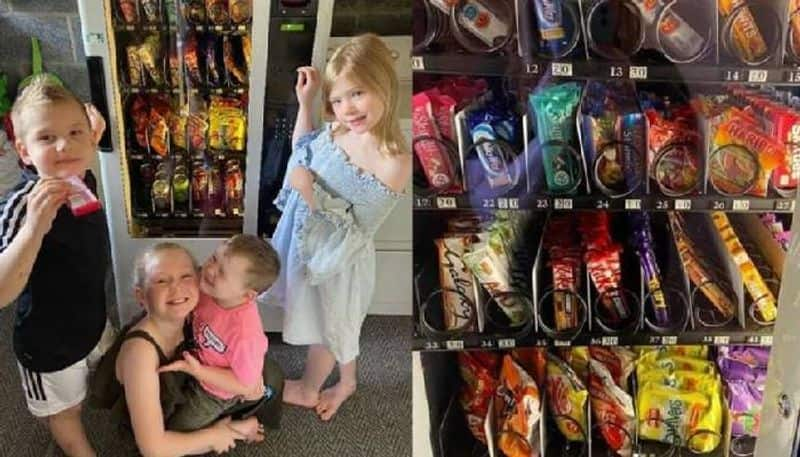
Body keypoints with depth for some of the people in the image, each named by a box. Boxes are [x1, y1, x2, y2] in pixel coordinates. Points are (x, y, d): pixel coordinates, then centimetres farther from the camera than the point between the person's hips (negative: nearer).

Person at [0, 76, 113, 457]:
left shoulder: (83, 179, -15)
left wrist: (94, 133, -7)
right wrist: (34, 227, -57)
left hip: (93, 317, 6)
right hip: (49, 340, -6)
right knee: (65, 409, 23)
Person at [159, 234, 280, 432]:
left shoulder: (246, 333, -43)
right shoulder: (209, 289, -24)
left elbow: (245, 386, -29)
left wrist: (197, 371, -34)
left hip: (215, 391, -6)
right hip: (197, 361, 6)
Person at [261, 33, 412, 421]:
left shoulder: (395, 163, -32)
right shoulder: (337, 130, -13)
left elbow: (353, 233, -26)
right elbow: (302, 153, 10)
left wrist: (312, 196, -33)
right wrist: (305, 103, -3)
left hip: (340, 259, -6)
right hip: (308, 245, 6)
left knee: (323, 327, 22)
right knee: (337, 323, 29)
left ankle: (308, 389, 51)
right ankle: (346, 381, 55)